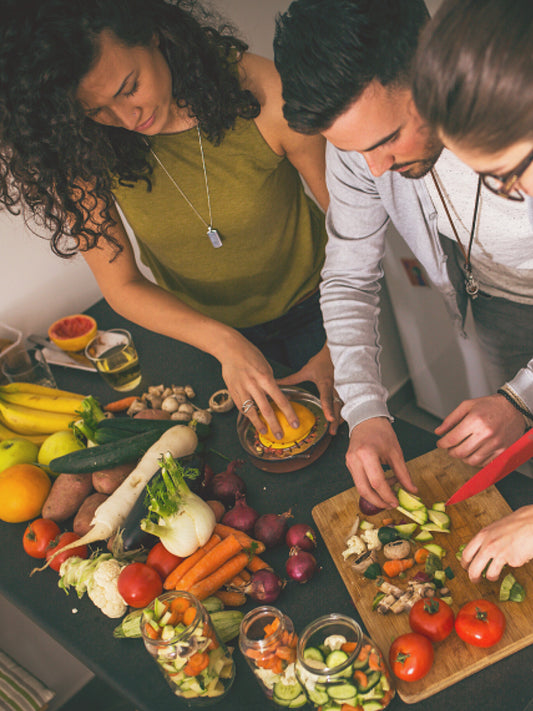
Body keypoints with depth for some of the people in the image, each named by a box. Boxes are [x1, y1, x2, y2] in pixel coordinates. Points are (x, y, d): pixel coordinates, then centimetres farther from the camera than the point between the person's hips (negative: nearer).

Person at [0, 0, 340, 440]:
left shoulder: (264, 94, -29)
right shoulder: (84, 151, -23)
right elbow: (121, 285, -17)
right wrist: (225, 343, -32)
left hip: (312, 306, -1)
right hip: (194, 328, 1)